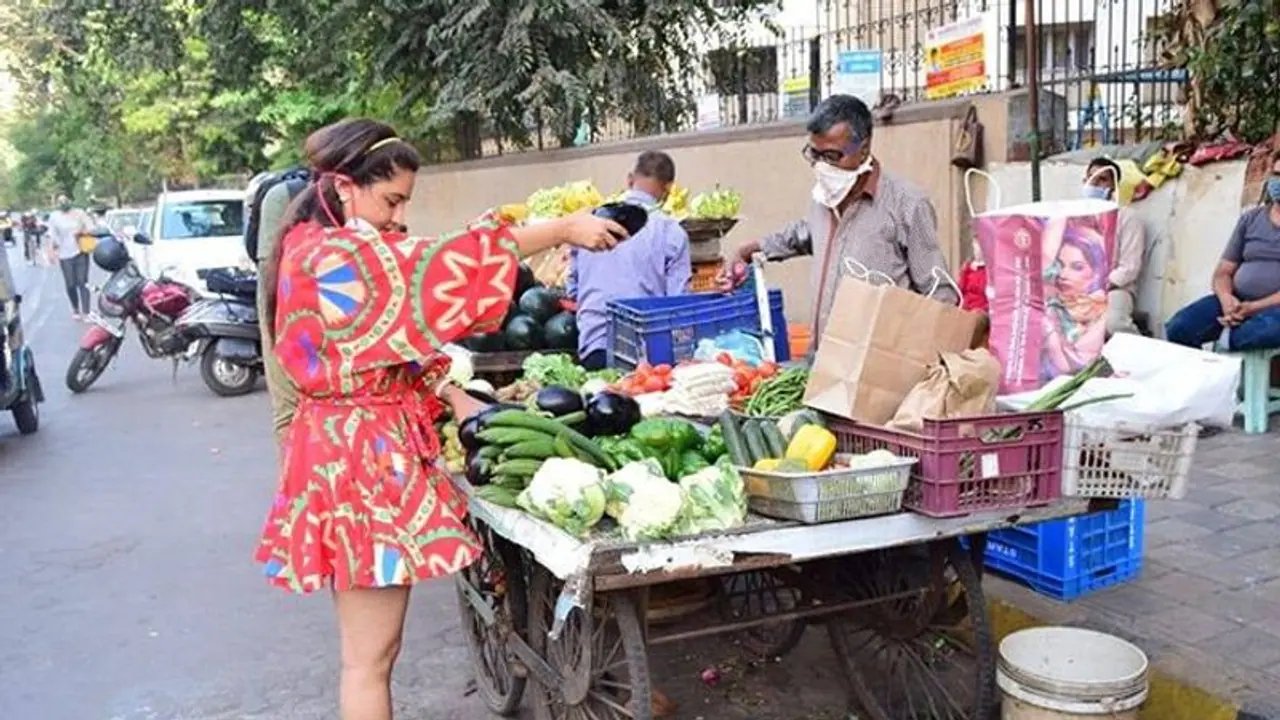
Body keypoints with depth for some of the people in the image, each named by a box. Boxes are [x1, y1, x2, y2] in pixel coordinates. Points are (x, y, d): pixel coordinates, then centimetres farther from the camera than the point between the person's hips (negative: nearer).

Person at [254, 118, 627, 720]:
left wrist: (452, 397, 5)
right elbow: (441, 268, -24)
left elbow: (391, 345, 16)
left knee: (374, 647, 20)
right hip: (360, 459, -11)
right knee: (370, 654, 0)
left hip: (362, 448, 11)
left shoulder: (319, 250, 14)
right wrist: (561, 230, -20)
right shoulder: (335, 255, -18)